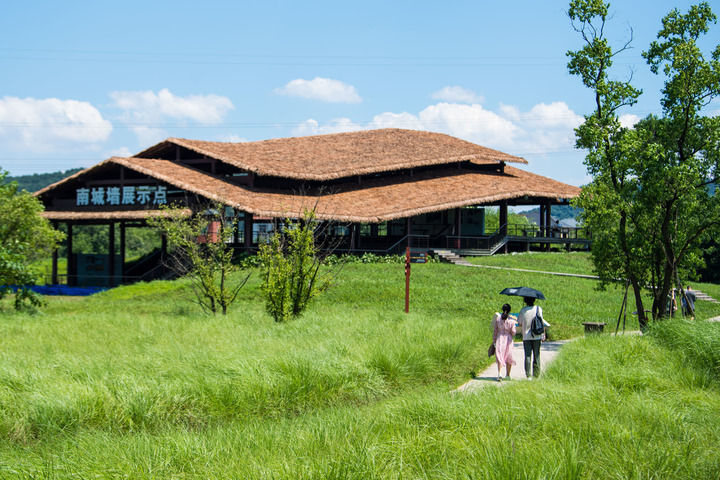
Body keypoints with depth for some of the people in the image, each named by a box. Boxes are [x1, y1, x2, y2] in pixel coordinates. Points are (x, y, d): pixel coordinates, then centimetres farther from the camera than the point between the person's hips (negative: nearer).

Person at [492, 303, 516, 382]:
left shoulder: (498, 318, -2)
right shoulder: (511, 320, -8)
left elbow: (495, 330, 2)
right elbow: (513, 331, -8)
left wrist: (494, 340, 9)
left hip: (499, 338, 0)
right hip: (508, 339, 0)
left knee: (499, 357, -1)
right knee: (508, 357, 14)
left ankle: (499, 374, -19)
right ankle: (508, 375, 23)